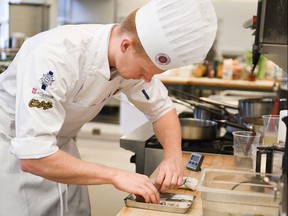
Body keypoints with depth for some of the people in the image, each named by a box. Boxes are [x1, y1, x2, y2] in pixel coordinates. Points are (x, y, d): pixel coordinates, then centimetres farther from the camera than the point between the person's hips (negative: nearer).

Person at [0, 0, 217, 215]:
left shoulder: (134, 60, -16)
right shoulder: (56, 55, -36)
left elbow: (162, 108, -1)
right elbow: (33, 157, -38)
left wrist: (173, 154, -19)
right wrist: (115, 175, -35)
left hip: (59, 143, 6)